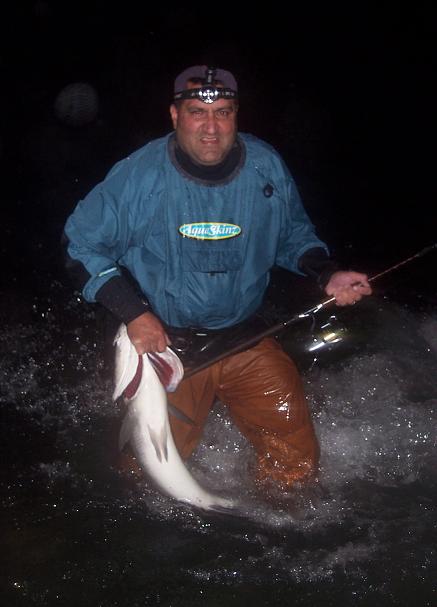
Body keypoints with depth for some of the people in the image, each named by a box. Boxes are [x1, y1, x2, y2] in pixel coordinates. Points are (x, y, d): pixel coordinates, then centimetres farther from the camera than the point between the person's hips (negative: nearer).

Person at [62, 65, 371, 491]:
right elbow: (82, 243, -7)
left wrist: (326, 275, -9)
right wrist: (133, 312, -17)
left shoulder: (267, 168, -6)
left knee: (297, 462, -2)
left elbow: (294, 235, 11)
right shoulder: (139, 176, -16)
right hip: (163, 341, -2)